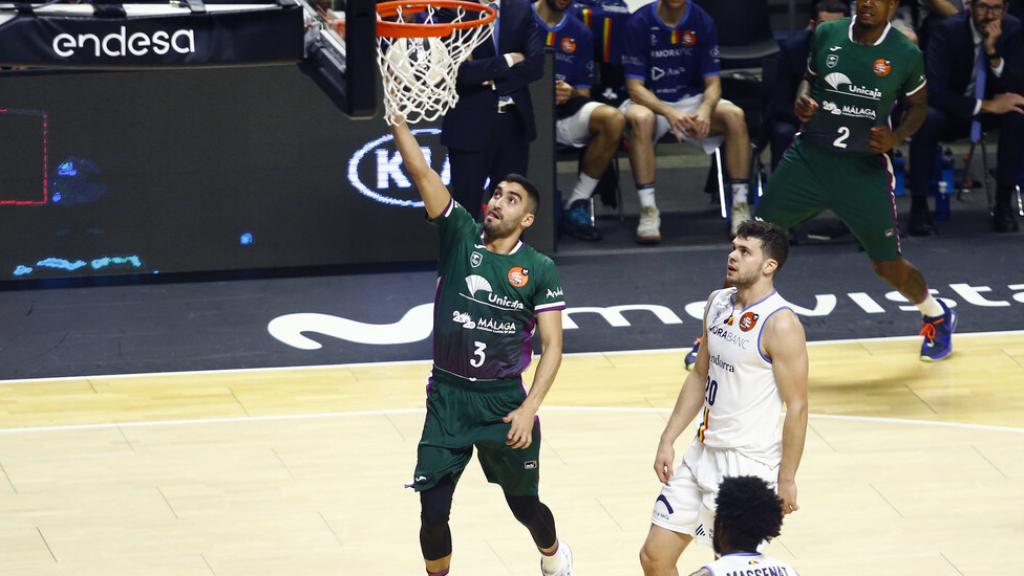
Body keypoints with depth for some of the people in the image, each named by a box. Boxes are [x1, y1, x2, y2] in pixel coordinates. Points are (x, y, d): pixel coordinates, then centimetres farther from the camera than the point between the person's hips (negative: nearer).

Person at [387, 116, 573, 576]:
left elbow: (552, 346, -5)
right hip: (447, 398, 0)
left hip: (504, 401, 0)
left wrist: (528, 409, -16)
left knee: (524, 504, 14)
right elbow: (420, 171, -12)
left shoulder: (539, 270, -4)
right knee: (433, 511, -4)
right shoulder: (460, 235, -2)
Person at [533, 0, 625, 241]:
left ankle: (578, 204, -13)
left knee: (613, 119, -25)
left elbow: (584, 93, 14)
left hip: (563, 110, 4)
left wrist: (570, 94, -10)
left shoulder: (580, 33, 16)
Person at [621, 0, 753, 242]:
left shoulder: (702, 22, -5)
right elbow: (635, 86, -15)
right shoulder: (639, 22, -13)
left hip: (692, 99, 3)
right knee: (640, 119, -37)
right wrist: (668, 113, -33)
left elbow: (713, 83, -4)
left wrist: (705, 110, -28)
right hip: (649, 101, -3)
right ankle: (648, 211, -34)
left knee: (735, 116, -25)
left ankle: (740, 206, -18)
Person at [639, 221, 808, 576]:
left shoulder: (780, 324, -17)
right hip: (705, 452, 8)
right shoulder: (718, 303, 7)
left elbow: (797, 407, -15)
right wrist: (668, 441, 13)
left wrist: (786, 479, -14)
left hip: (750, 464, -8)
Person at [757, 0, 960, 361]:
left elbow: (918, 105, 8)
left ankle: (938, 318, 36)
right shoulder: (827, 34, -3)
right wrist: (803, 99, -8)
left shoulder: (905, 55, -8)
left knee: (888, 265, 6)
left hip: (865, 168, -2)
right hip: (810, 156, 2)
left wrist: (897, 137, -11)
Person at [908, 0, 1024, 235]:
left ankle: (1004, 202, -20)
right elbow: (934, 91, -27)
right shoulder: (949, 31, -19)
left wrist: (994, 52, -32)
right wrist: (985, 106, -34)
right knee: (925, 120, -36)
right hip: (953, 110, -2)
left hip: (993, 106, 2)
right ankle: (919, 206, -22)